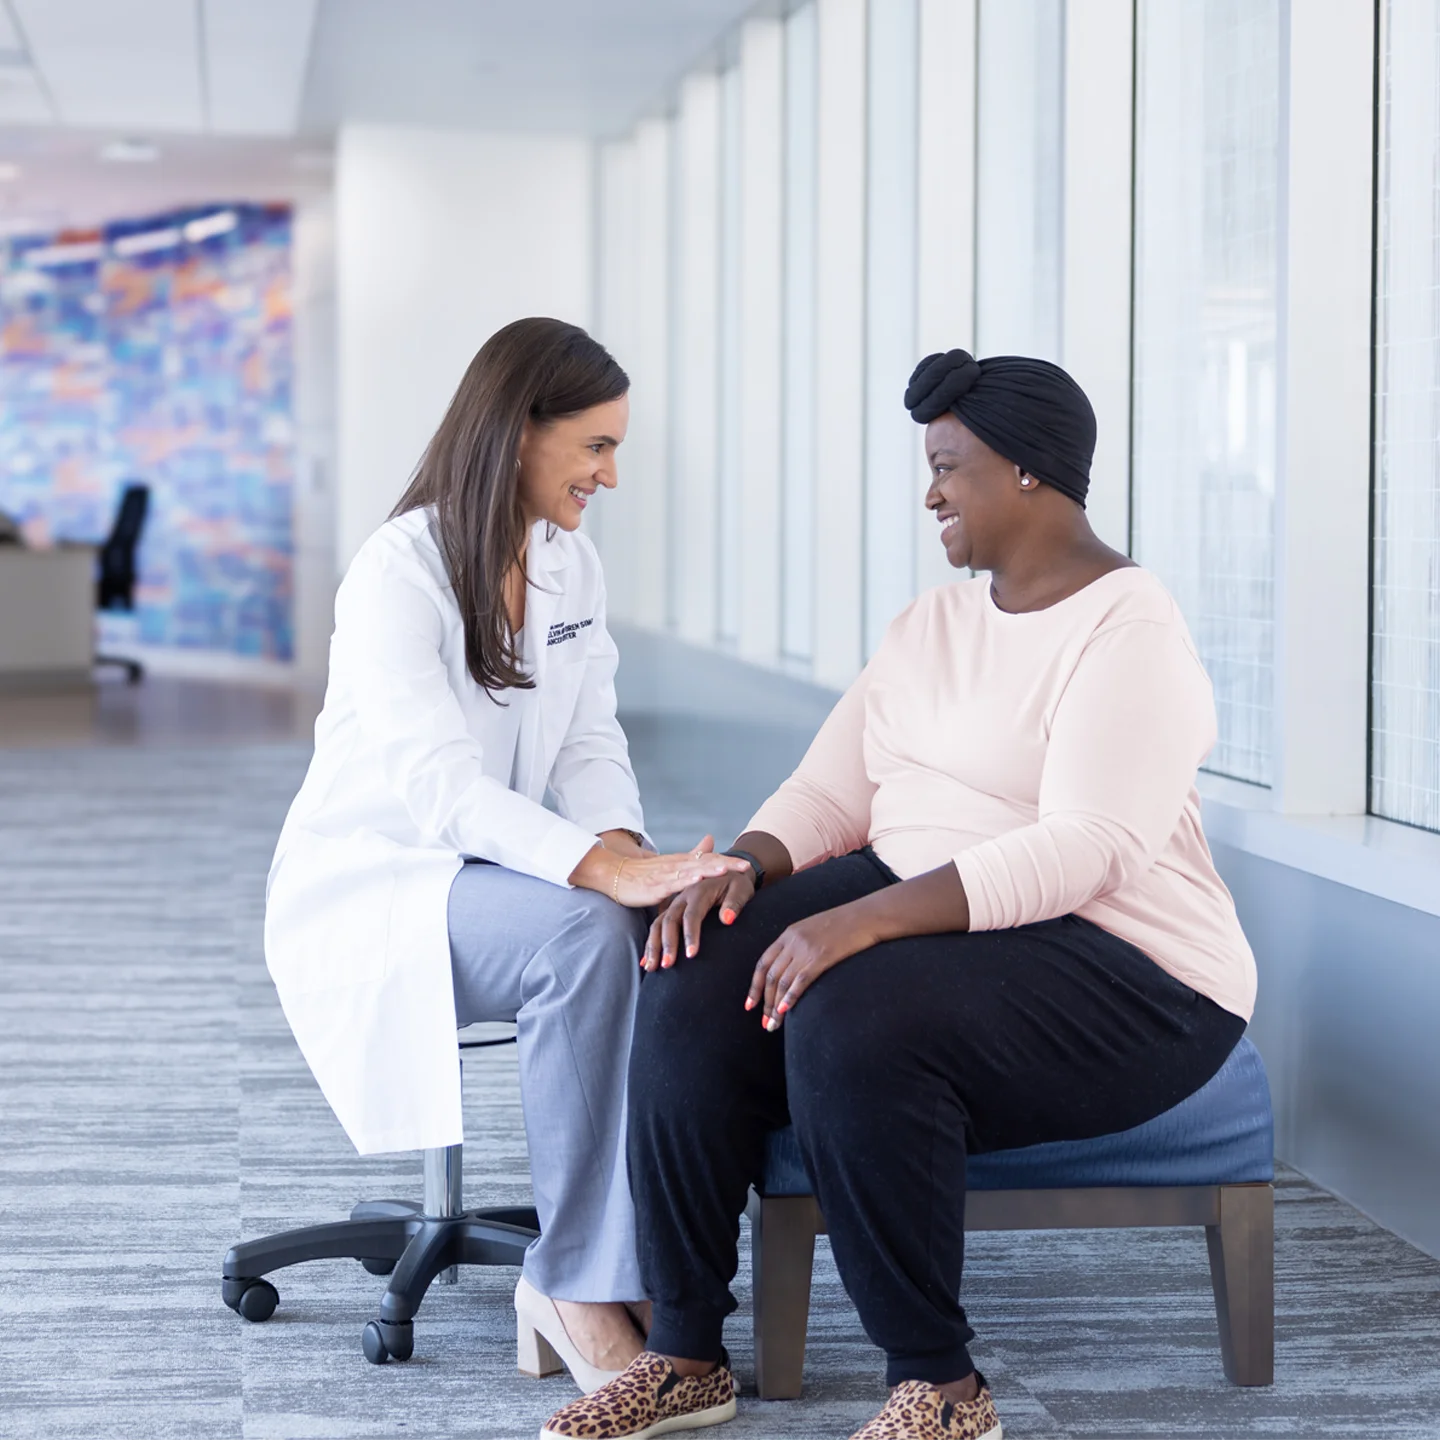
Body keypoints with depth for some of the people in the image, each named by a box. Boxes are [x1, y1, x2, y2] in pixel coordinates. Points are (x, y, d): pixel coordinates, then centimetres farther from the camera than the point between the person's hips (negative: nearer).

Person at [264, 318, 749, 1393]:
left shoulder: (573, 565, 6)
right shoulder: (399, 571, -18)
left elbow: (590, 742, 2)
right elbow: (439, 785, -29)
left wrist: (625, 845, -21)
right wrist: (605, 869, -42)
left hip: (493, 868, 7)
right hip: (370, 887, -7)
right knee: (586, 930, -34)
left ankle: (633, 1265, -17)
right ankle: (577, 1286, -24)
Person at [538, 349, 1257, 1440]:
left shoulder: (1130, 634, -13)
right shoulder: (935, 622, 14)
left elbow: (1089, 850, -27)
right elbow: (832, 793, 10)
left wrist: (865, 920, -34)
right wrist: (744, 865, -13)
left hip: (1117, 974, -8)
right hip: (914, 909, 8)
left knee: (850, 1021, -35)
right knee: (696, 991, -18)